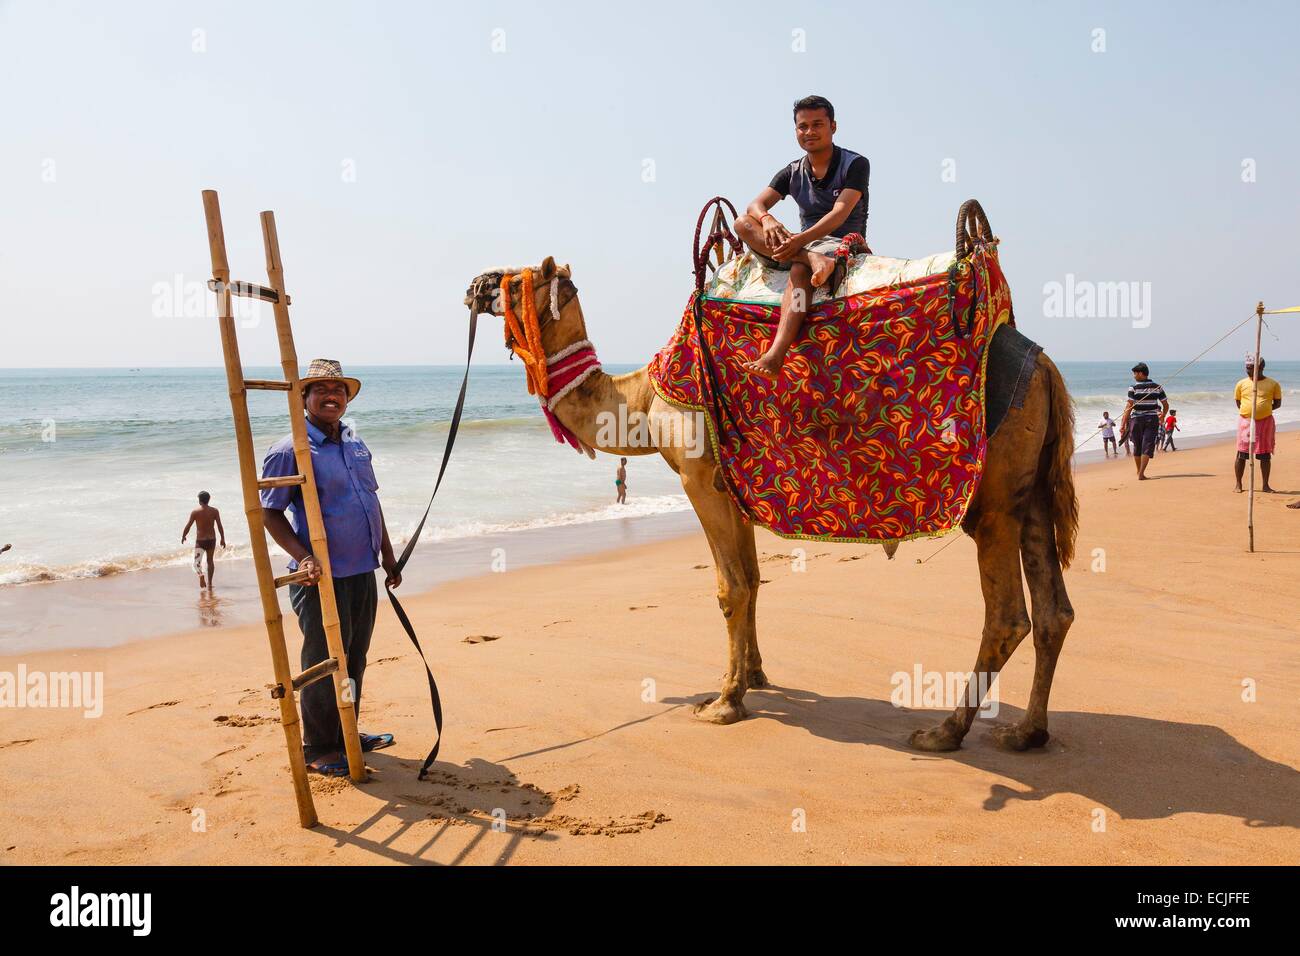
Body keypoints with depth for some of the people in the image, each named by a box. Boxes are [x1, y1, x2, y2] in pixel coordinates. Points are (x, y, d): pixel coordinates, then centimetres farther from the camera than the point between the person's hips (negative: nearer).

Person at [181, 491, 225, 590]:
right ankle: (209, 583, 21)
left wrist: (183, 536, 11)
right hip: (212, 539, 3)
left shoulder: (195, 512, -9)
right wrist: (222, 539, 7)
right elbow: (219, 526, -3)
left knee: (197, 562, 3)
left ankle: (201, 577, -24)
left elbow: (188, 526, -5)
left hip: (200, 540, -3)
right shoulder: (214, 511, -3)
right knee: (210, 561, 17)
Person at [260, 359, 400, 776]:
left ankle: (347, 734, 32)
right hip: (323, 576, -7)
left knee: (354, 660, 17)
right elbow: (269, 512, -12)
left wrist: (387, 554, 20)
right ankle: (318, 750, 16)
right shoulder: (289, 450, -11)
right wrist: (303, 557, -23)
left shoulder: (356, 444, 12)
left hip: (363, 572, 7)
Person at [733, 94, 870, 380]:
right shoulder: (792, 172, 11)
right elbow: (755, 204, -2)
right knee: (743, 223, -15)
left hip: (843, 244, -6)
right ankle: (812, 259, -35)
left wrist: (800, 239, -33)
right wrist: (768, 220, -28)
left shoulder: (855, 164, -3)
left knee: (799, 270, -40)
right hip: (803, 244, 6)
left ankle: (775, 356, -57)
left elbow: (840, 213, -18)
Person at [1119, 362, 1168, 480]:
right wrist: (1163, 415, 28)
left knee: (1137, 447, 14)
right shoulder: (1157, 387, 3)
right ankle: (1141, 473, -15)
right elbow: (1166, 405, 8)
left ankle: (1139, 472, 29)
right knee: (1147, 446, -1)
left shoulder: (1134, 388, -8)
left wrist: (1123, 423, -13)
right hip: (1152, 419, 2)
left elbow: (1129, 407, -13)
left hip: (1137, 419, -2)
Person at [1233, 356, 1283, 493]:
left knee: (1265, 455, 5)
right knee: (1241, 454, -1)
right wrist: (1248, 410, -2)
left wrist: (1264, 409, -7)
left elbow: (1277, 403, 6)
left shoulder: (1273, 384, 1)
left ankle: (1266, 485, 15)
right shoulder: (1241, 384, 3)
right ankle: (1238, 484, 8)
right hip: (1246, 421, 0)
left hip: (1266, 422, 0)